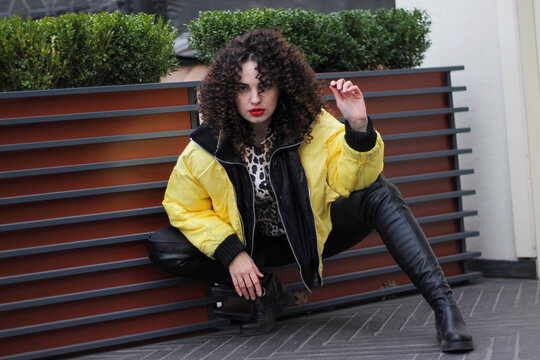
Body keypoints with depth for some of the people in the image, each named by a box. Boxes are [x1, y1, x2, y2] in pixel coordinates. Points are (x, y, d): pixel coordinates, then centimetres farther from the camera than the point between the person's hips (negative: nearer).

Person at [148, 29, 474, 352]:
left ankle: (444, 305, -33)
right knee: (163, 248, -20)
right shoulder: (206, 148, -17)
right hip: (253, 245, 1)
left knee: (381, 195, -29)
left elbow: (349, 180, -20)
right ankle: (264, 289, -4)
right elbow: (186, 209, -4)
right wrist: (230, 252, -17)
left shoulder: (312, 125, -16)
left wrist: (358, 128, -37)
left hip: (313, 232, -1)